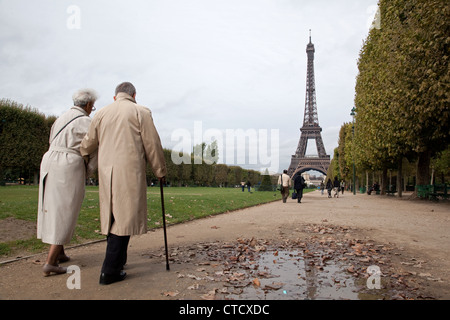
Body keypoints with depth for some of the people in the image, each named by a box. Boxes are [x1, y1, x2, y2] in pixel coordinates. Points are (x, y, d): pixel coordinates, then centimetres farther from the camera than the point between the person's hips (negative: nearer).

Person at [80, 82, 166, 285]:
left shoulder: (102, 113, 14)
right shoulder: (140, 112, 1)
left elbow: (88, 144, 22)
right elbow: (152, 145, -1)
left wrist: (82, 155, 45)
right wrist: (160, 171, 9)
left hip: (106, 172, 6)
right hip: (130, 172, -5)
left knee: (112, 215, 14)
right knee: (124, 218, -3)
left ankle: (118, 261, 26)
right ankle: (110, 271, -2)